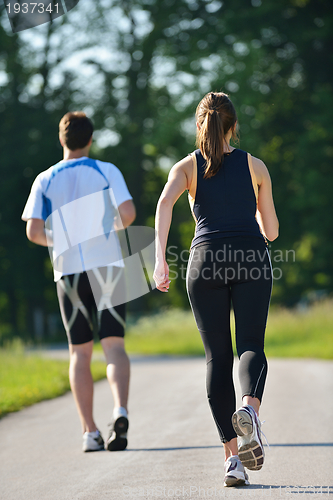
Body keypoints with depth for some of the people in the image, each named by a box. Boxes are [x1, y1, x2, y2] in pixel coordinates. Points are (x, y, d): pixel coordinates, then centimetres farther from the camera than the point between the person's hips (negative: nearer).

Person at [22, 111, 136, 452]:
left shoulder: (45, 180, 4)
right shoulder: (107, 172, 2)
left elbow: (33, 232, -2)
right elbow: (128, 213, -8)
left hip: (69, 271, 1)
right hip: (107, 266, -1)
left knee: (79, 351, 8)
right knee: (113, 344, -3)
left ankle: (90, 431, 3)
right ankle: (120, 410, -28)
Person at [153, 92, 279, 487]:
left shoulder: (186, 167, 11)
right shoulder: (255, 166, 13)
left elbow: (165, 201, -11)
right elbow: (271, 231, 16)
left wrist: (160, 258, -17)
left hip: (206, 260, 1)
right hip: (252, 259, 0)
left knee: (217, 357, 6)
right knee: (250, 347, 1)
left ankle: (232, 456, -1)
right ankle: (249, 409, -34)